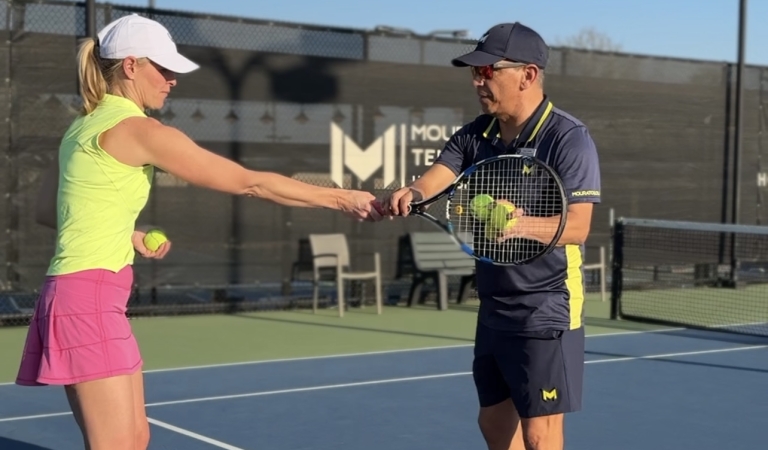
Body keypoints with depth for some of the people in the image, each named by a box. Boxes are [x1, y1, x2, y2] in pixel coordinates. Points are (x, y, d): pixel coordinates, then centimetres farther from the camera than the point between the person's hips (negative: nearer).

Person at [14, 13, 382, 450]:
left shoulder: (87, 125, 13)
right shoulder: (138, 129, -14)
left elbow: (47, 210, 21)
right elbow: (250, 182, -14)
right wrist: (342, 197, -8)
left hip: (96, 300, 10)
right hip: (88, 297, -10)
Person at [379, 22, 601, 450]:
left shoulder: (569, 138, -14)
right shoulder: (476, 135, 6)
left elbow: (577, 225, -22)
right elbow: (438, 177, -9)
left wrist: (521, 225, -40)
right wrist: (411, 194, -32)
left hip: (546, 311, -7)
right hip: (494, 310, 8)